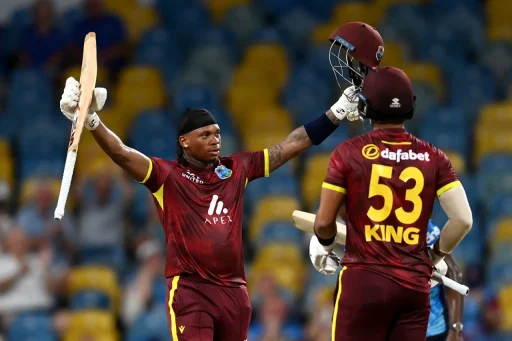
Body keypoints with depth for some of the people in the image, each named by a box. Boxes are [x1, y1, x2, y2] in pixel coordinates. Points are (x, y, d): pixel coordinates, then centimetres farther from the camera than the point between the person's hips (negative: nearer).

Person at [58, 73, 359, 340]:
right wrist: (91, 121, -32)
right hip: (189, 289, -5)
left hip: (234, 290, 5)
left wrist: (336, 113, 12)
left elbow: (290, 146, 14)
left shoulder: (237, 169, 10)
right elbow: (122, 154, -15)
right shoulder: (168, 175, -2)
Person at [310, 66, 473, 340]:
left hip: (363, 279, -3)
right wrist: (436, 255, 17)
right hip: (415, 284, 3)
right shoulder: (433, 158, 3)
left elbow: (324, 222, -1)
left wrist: (324, 245, 22)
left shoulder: (349, 153, -4)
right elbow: (463, 220, -1)